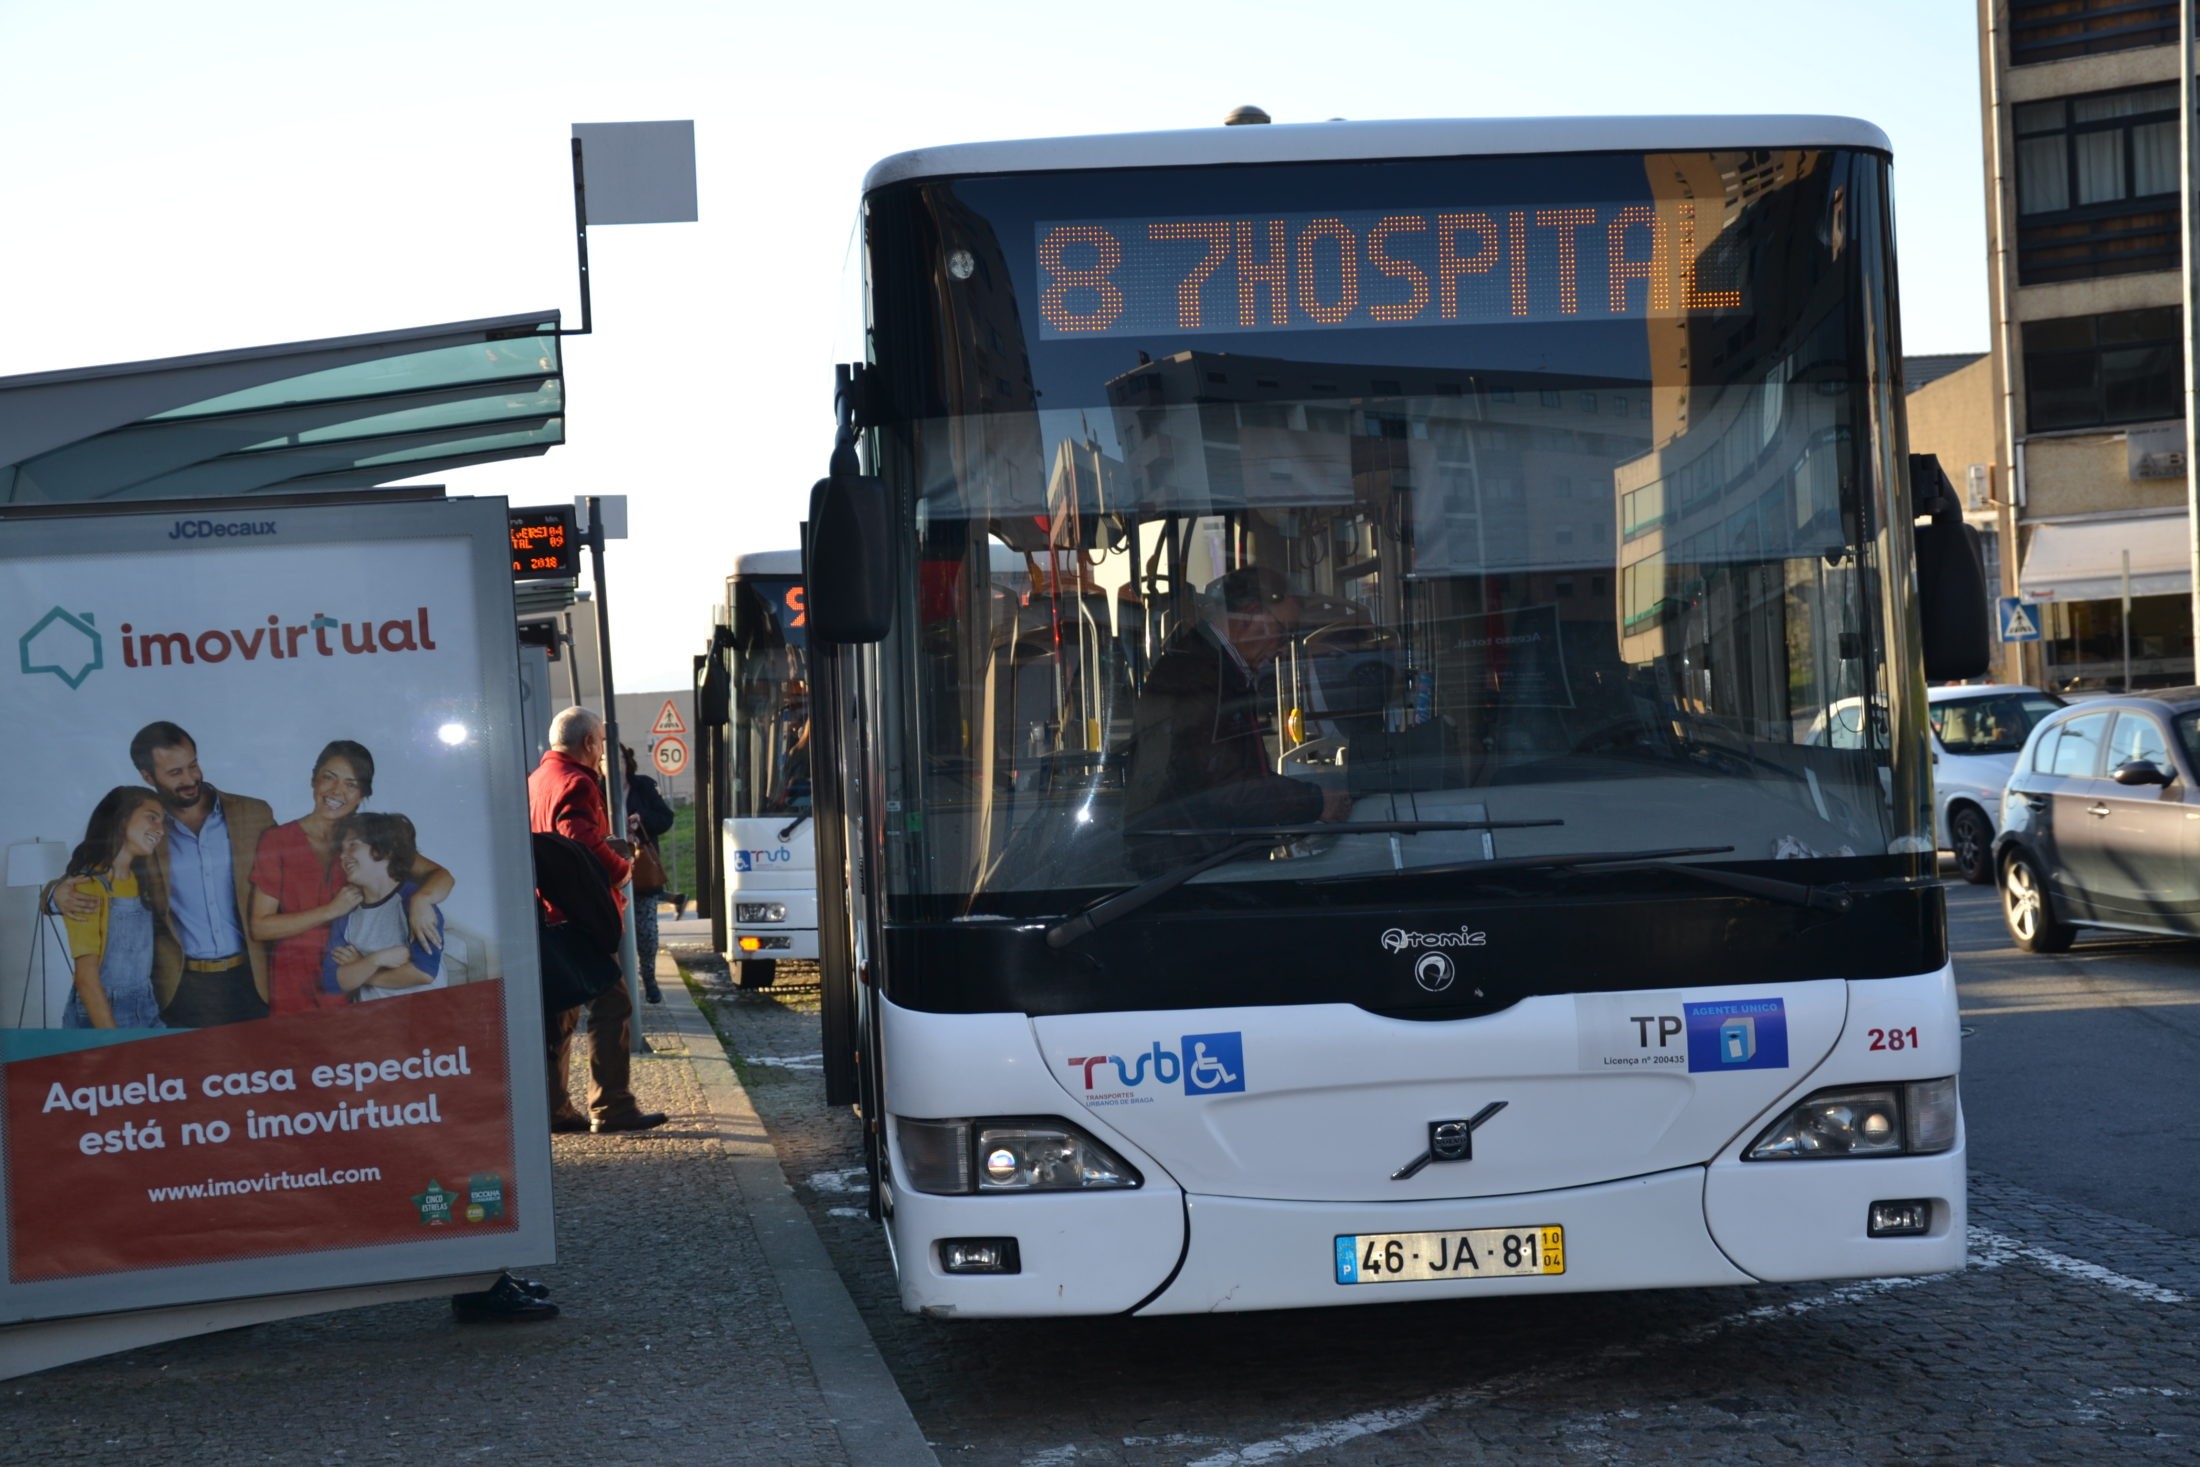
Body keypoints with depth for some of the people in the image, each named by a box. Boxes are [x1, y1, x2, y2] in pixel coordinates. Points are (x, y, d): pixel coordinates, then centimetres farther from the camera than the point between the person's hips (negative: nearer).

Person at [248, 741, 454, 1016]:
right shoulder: (277, 842, -3)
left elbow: (441, 877, -4)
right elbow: (260, 926, -6)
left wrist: (420, 899, -26)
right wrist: (331, 911, -15)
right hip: (293, 992, -1)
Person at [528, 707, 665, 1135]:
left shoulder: (536, 779, 17)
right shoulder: (576, 783, -14)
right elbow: (583, 840, -27)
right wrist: (620, 868, -12)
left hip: (547, 916, 10)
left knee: (559, 1012, 13)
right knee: (611, 1006, -6)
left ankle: (554, 1108, 14)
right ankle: (611, 1107, -8)